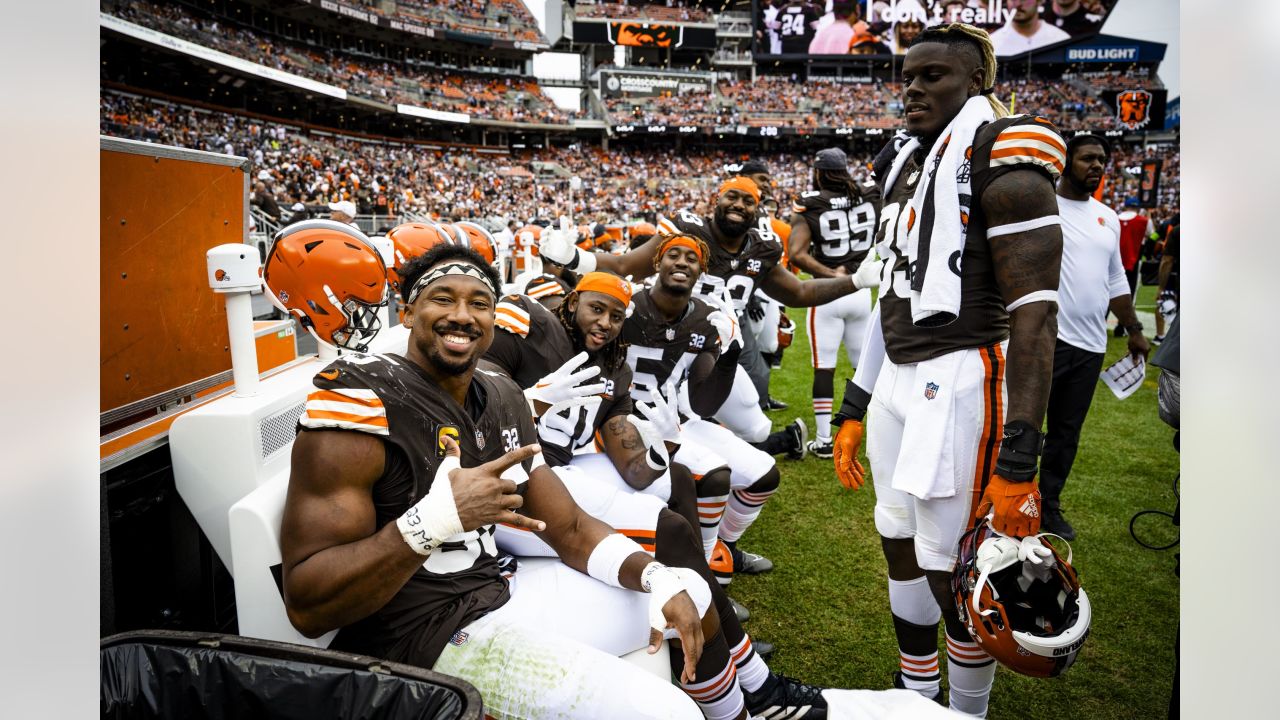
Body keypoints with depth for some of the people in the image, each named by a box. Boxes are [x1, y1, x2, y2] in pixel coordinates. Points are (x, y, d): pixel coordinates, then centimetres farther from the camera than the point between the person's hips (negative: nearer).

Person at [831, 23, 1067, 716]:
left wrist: (1018, 461, -22)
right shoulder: (904, 164, 17)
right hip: (899, 377, 9)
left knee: (955, 577, 1)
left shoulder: (1001, 156, -9)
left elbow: (1034, 315, -16)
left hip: (962, 380, -8)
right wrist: (852, 411, 19)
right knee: (901, 548, 17)